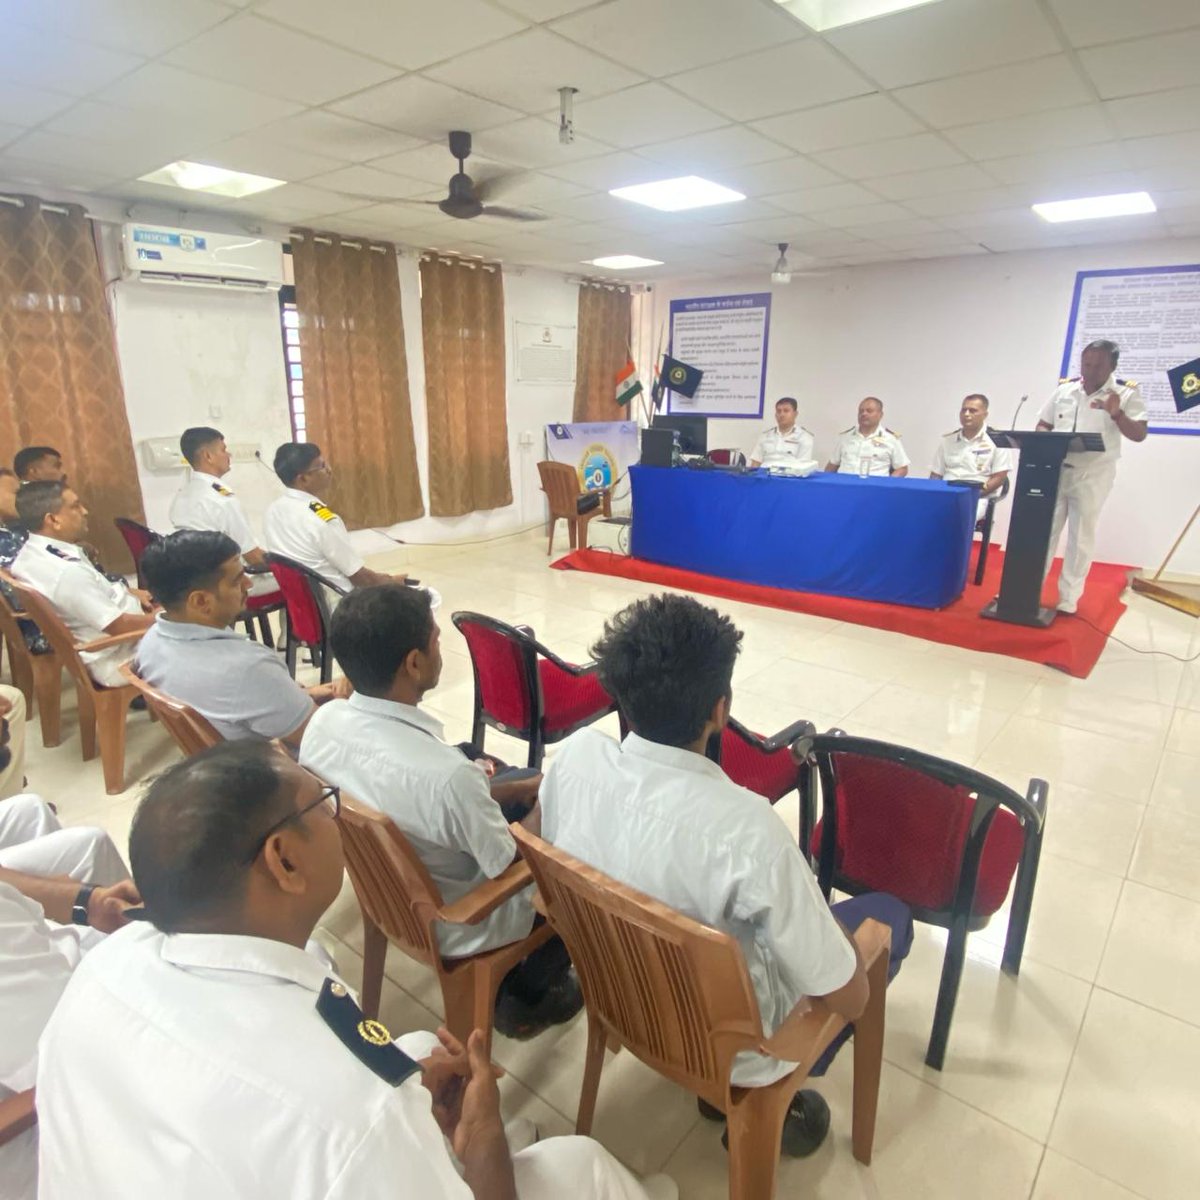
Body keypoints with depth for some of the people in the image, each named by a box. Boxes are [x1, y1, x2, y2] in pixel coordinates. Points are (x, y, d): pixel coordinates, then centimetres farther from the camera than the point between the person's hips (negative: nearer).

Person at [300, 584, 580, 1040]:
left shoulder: (321, 723, -18)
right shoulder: (447, 774, -39)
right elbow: (510, 865, -22)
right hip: (455, 926, -6)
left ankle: (509, 986, 34)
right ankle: (527, 997, 30)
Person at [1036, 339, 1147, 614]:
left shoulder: (1127, 392, -3)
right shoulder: (1064, 389, 5)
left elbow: (1139, 435, -8)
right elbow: (1042, 425, 12)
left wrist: (1116, 414, -24)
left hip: (1093, 475, -2)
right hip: (1055, 471, 3)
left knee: (1081, 538, 4)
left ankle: (1068, 599, 11)